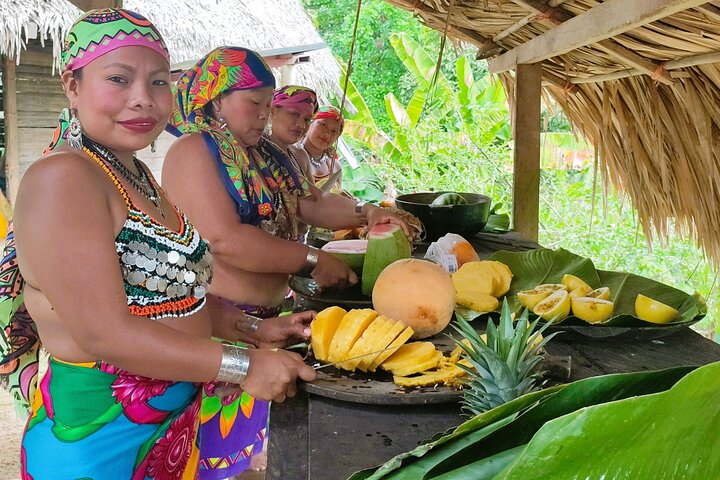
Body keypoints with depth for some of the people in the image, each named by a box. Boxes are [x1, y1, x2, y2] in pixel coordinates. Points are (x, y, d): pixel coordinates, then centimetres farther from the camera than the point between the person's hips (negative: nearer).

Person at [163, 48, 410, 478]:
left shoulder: (266, 154, 14)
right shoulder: (194, 151, -13)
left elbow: (310, 204, 17)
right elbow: (225, 240, -24)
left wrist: (364, 214, -1)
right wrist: (312, 261, -20)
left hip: (268, 317, 8)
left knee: (251, 442, 17)